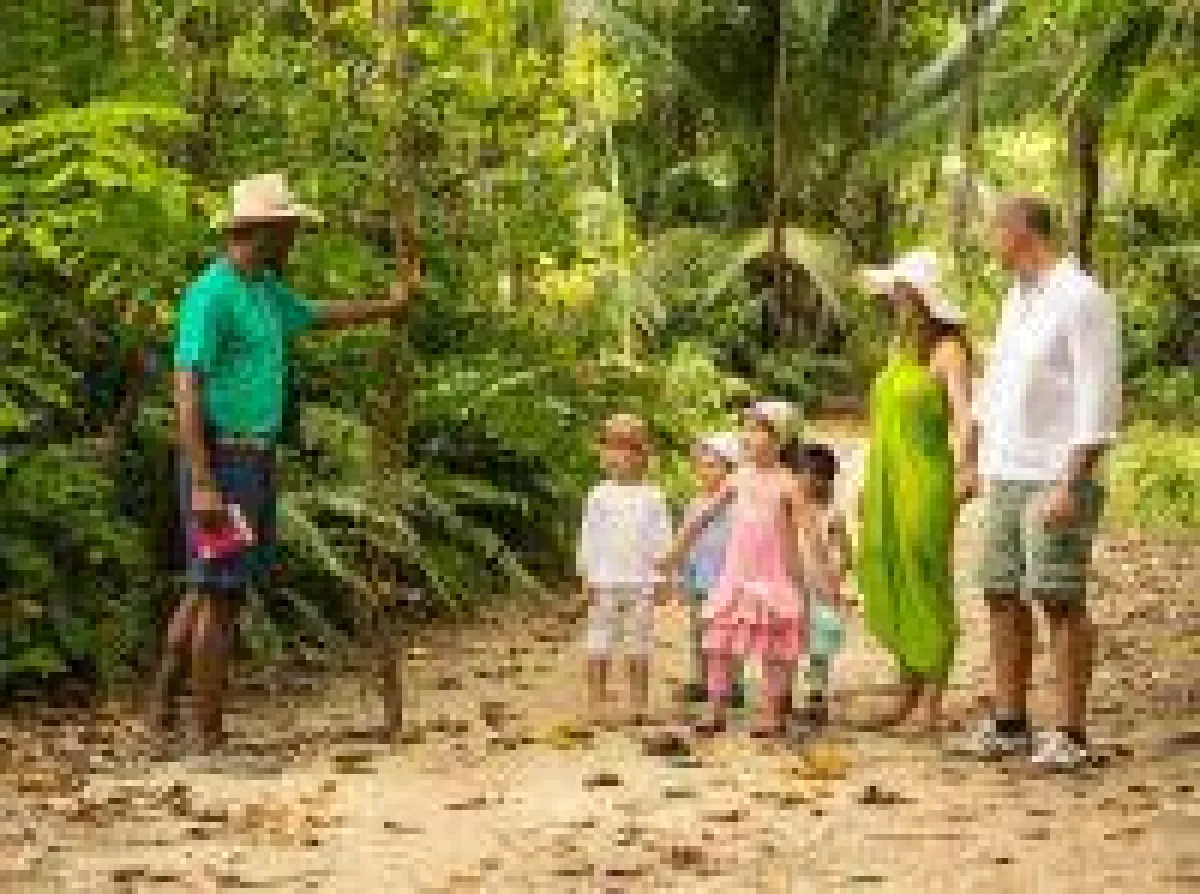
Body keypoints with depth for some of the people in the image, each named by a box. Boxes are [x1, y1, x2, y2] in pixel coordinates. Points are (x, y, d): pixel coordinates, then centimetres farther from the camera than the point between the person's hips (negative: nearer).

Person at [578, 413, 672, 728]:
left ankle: (640, 703, 12)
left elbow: (661, 538, 5)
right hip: (605, 582, 0)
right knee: (600, 645, 1)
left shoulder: (652, 497, 4)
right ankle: (597, 703, 6)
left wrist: (659, 576, 1)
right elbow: (588, 538, 3)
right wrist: (586, 576, -2)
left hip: (640, 583, 0)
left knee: (639, 648, 5)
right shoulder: (600, 496, 3)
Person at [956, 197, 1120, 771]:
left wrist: (1071, 484, -21)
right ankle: (1008, 724, 16)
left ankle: (1069, 734, -2)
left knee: (1060, 602, -6)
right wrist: (973, 462, 20)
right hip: (1005, 476, 9)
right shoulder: (1018, 298, 17)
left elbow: (1099, 400, -16)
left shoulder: (1080, 298, -11)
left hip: (1055, 480, -9)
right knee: (1002, 596, 9)